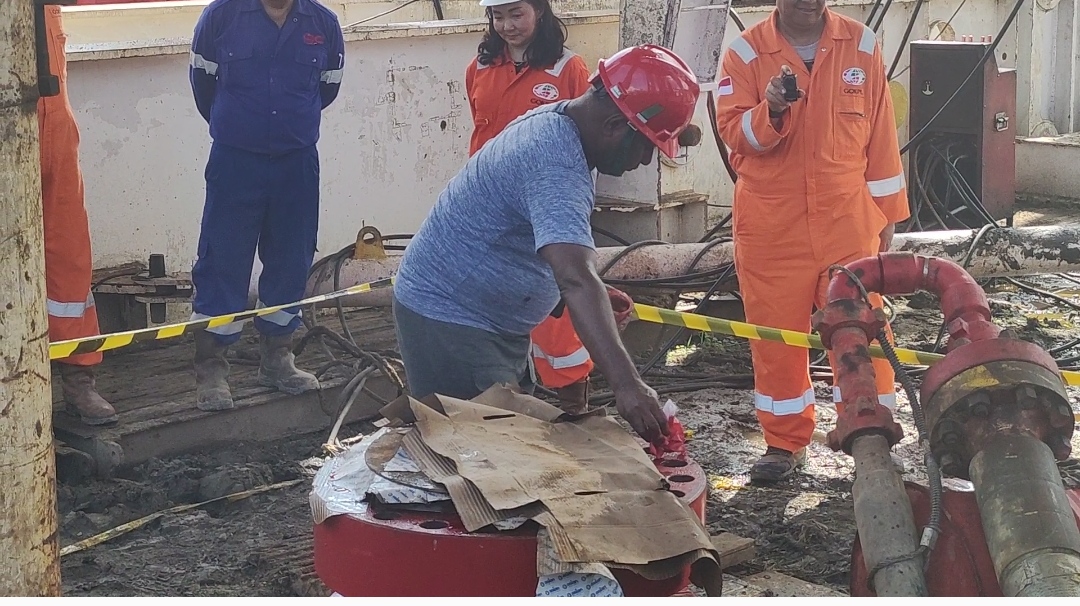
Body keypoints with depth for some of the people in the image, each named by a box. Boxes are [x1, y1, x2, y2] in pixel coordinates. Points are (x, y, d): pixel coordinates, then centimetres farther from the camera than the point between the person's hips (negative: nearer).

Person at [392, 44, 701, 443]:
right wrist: (626, 385, -48)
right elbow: (576, 279, -42)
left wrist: (599, 295, 20)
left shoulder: (553, 120, 4)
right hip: (448, 320, -11)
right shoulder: (558, 164, -29)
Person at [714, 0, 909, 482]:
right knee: (776, 334, 6)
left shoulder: (861, 45, 3)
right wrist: (771, 111, -29)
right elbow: (733, 132, -8)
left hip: (848, 219, 1)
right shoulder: (744, 53, -1)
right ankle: (785, 442, 20)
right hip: (771, 225, 0)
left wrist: (887, 212, 7)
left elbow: (880, 134, 6)